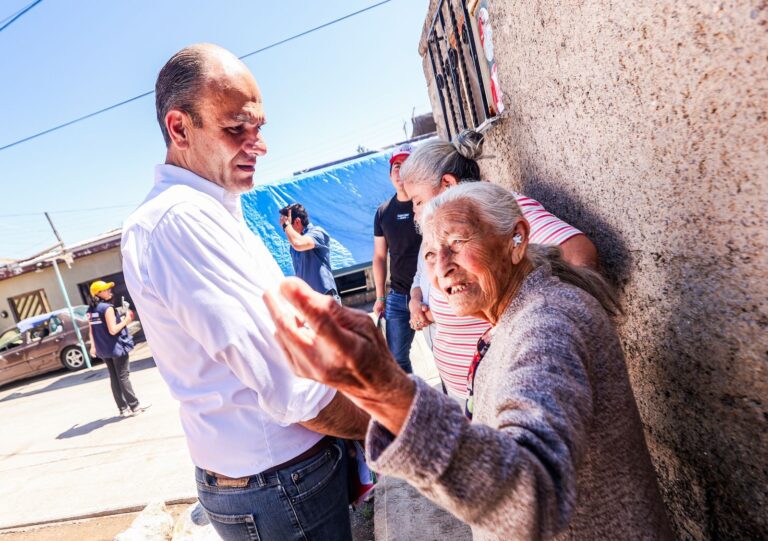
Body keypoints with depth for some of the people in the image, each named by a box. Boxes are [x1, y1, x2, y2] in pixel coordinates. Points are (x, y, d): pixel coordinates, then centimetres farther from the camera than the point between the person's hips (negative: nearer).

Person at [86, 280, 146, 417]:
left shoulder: (90, 310, 7)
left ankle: (123, 408, 16)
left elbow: (92, 330, 12)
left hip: (103, 349, 7)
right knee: (123, 377, 0)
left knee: (114, 378, 10)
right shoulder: (107, 307, -17)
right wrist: (126, 320, -9)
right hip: (117, 347, -7)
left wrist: (93, 346, 21)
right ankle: (134, 406, 7)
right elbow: (113, 330, -21)